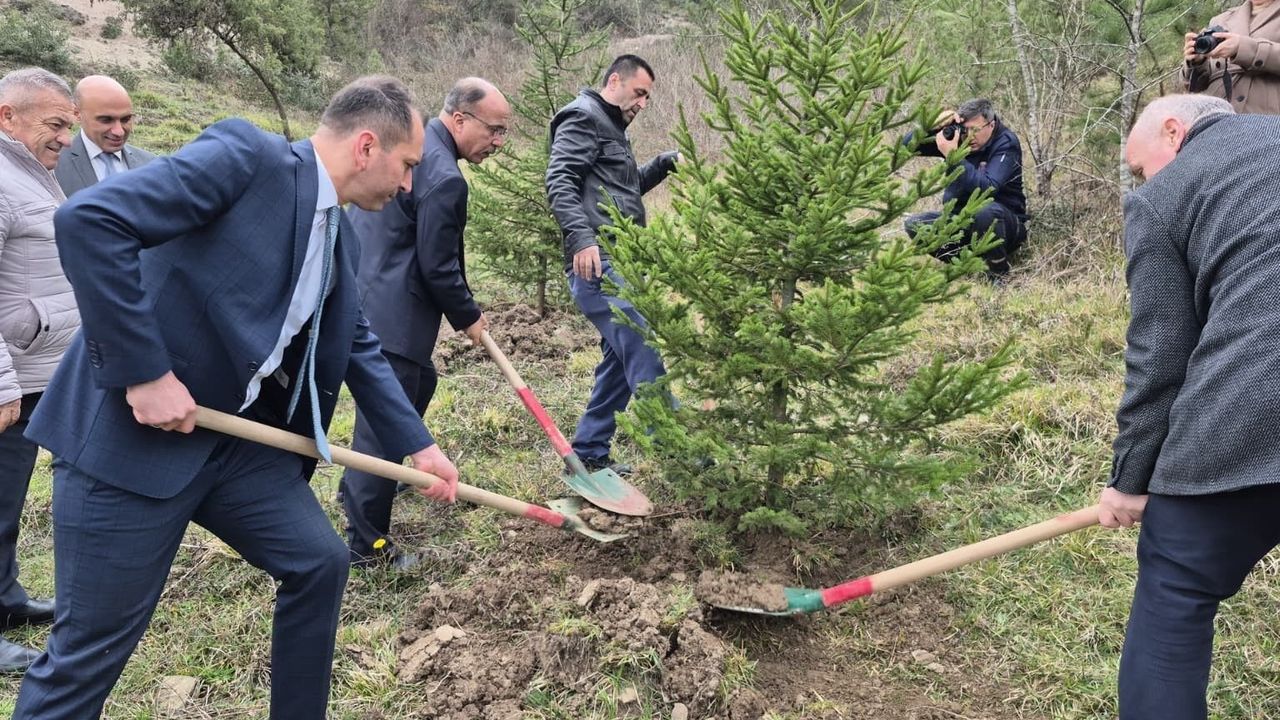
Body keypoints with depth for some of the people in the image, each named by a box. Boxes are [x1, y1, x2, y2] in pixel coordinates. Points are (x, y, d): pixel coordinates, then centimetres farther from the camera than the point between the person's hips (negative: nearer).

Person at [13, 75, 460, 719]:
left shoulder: (337, 234, 10)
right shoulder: (245, 155, -15)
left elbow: (357, 343, 20)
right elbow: (88, 219, -24)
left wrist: (416, 445, 18)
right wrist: (144, 371, -24)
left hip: (237, 435, 8)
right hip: (131, 433, -8)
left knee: (318, 563, 12)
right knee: (89, 649, 2)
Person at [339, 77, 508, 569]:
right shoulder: (443, 177, -21)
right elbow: (438, 267, -18)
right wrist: (469, 317, -2)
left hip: (357, 298, 11)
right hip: (388, 316, -11)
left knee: (420, 382, 27)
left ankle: (359, 489, 42)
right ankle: (367, 545, 9)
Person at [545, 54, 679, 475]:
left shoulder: (611, 129, 29)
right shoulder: (583, 118, -1)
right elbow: (559, 182, -14)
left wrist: (663, 165, 19)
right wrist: (582, 239, -26)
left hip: (619, 264, 10)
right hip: (596, 262, -10)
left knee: (621, 358, 11)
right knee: (642, 349, -15)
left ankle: (589, 452, 18)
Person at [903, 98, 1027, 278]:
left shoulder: (1006, 144, -16)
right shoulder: (956, 135, -1)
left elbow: (987, 187, -33)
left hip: (1004, 221, -5)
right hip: (960, 220, 5)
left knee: (986, 211, -40)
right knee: (914, 224, -15)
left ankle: (1001, 275, -18)